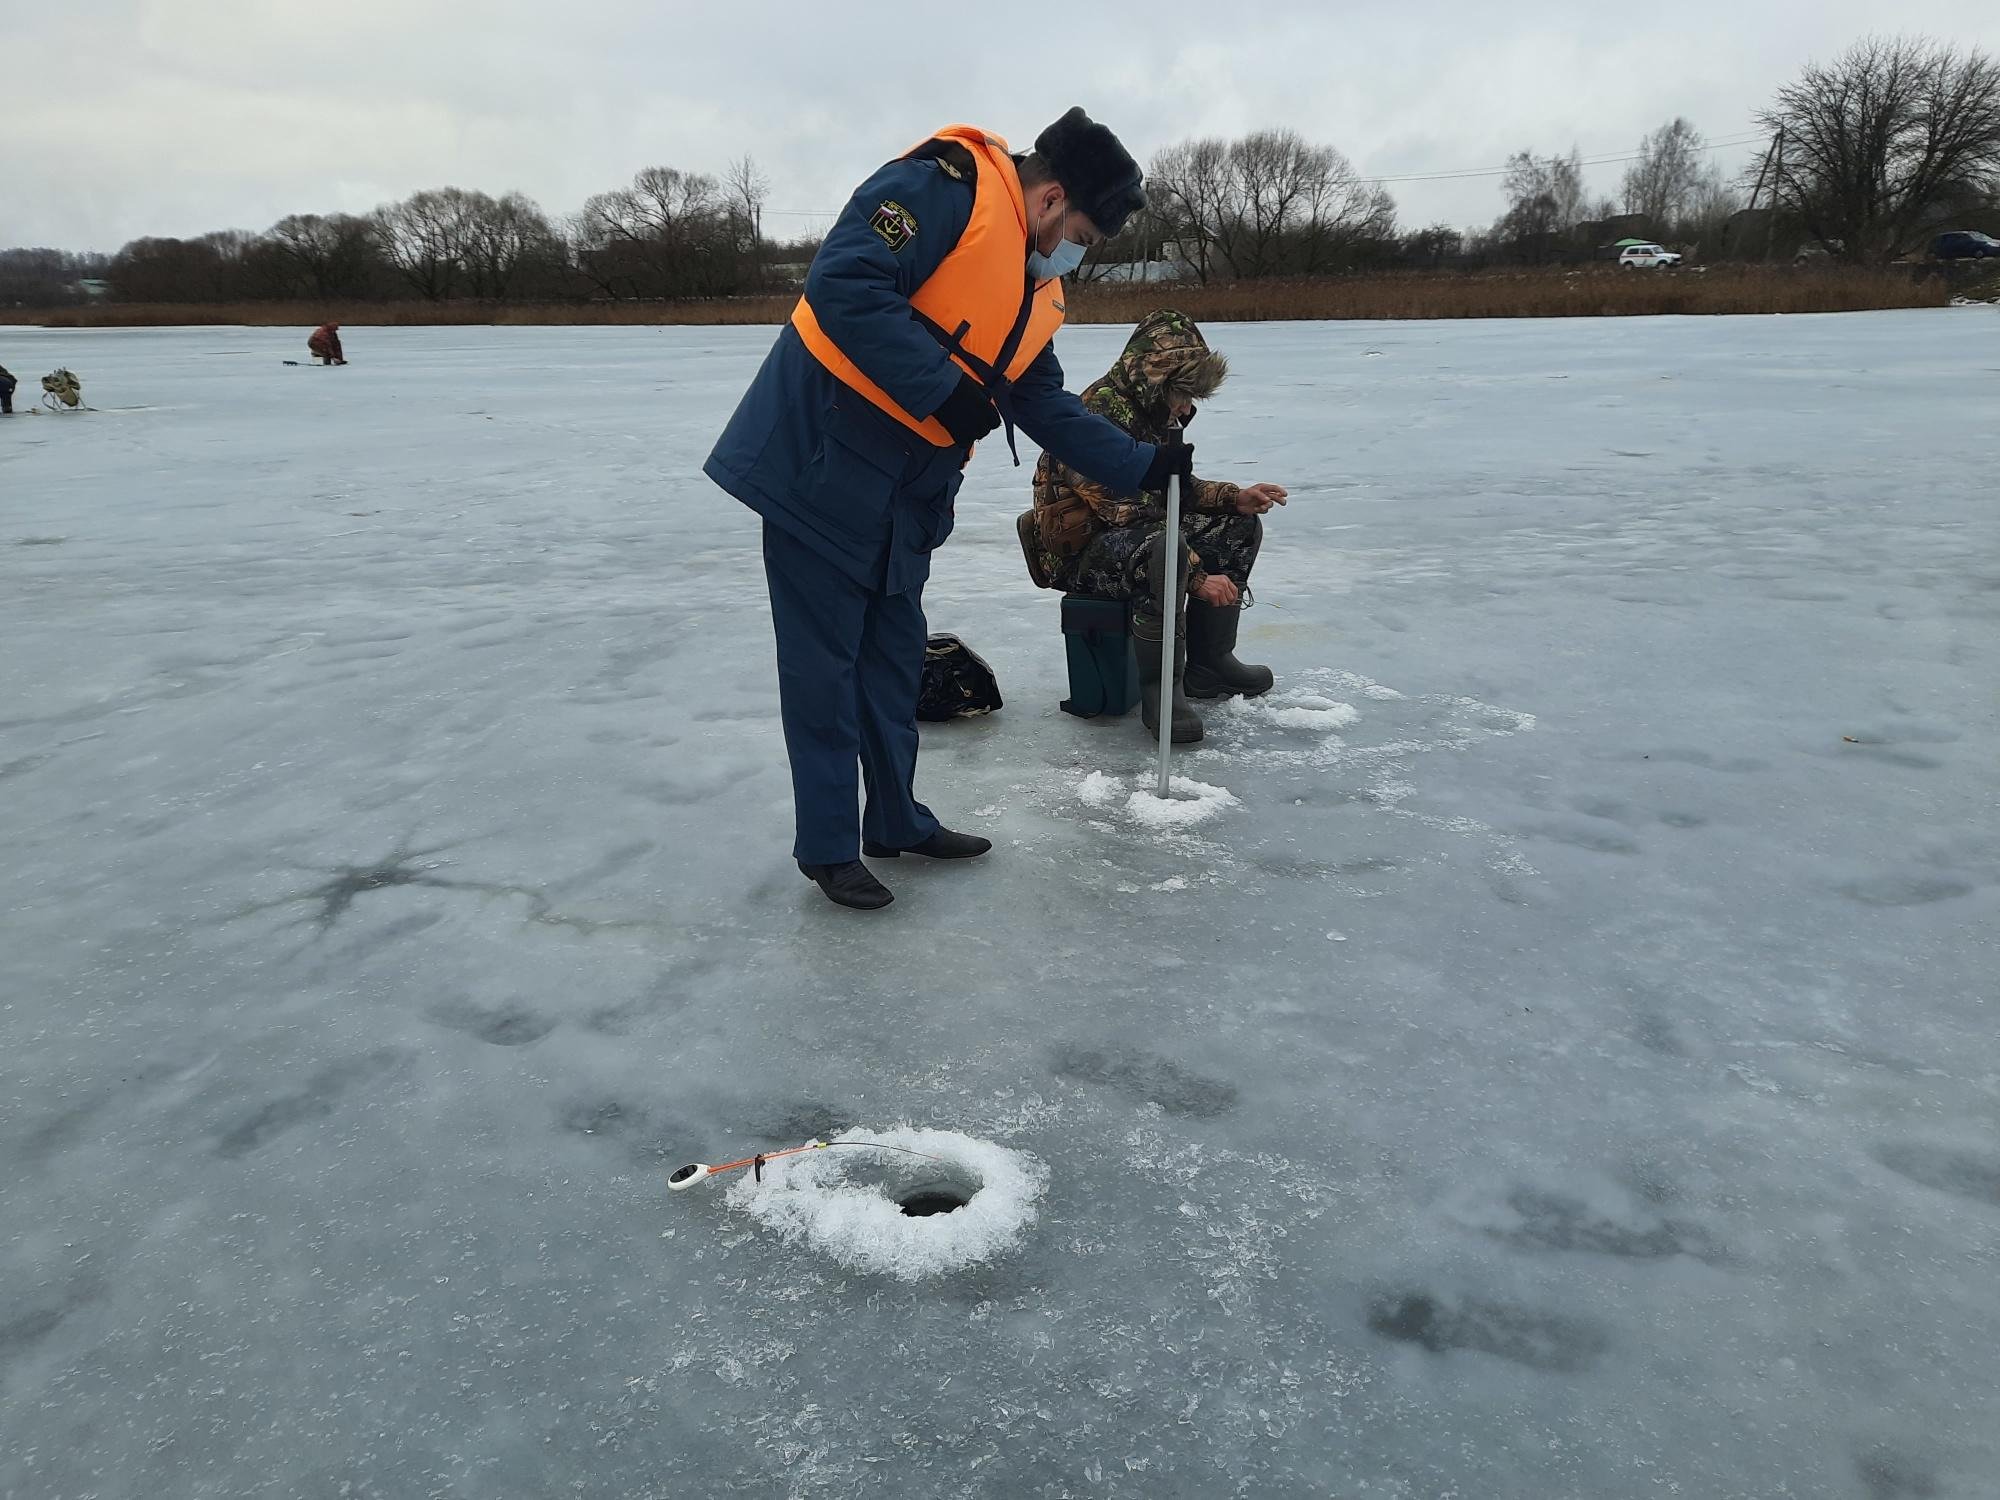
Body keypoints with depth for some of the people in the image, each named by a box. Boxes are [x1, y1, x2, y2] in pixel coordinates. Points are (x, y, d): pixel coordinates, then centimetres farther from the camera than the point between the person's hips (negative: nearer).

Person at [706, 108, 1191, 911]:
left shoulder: (1035, 289, 15)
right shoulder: (945, 187, -14)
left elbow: (1047, 405, 18)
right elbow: (844, 285, -25)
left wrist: (1141, 465, 11)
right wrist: (943, 387, -26)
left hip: (908, 492, 9)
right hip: (822, 463, -9)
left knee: (895, 656, 15)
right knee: (825, 659, -1)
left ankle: (897, 821, 29)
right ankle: (828, 845, 11)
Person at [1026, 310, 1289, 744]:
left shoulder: (1152, 410, 5)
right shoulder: (1098, 419, -25)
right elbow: (1131, 516, -29)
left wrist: (1235, 497, 0)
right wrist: (1196, 577, -27)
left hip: (1139, 535, 10)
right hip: (1081, 555, -10)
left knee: (1240, 528, 9)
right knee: (1163, 553, -40)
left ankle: (1209, 664, 11)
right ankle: (1159, 688, -26)